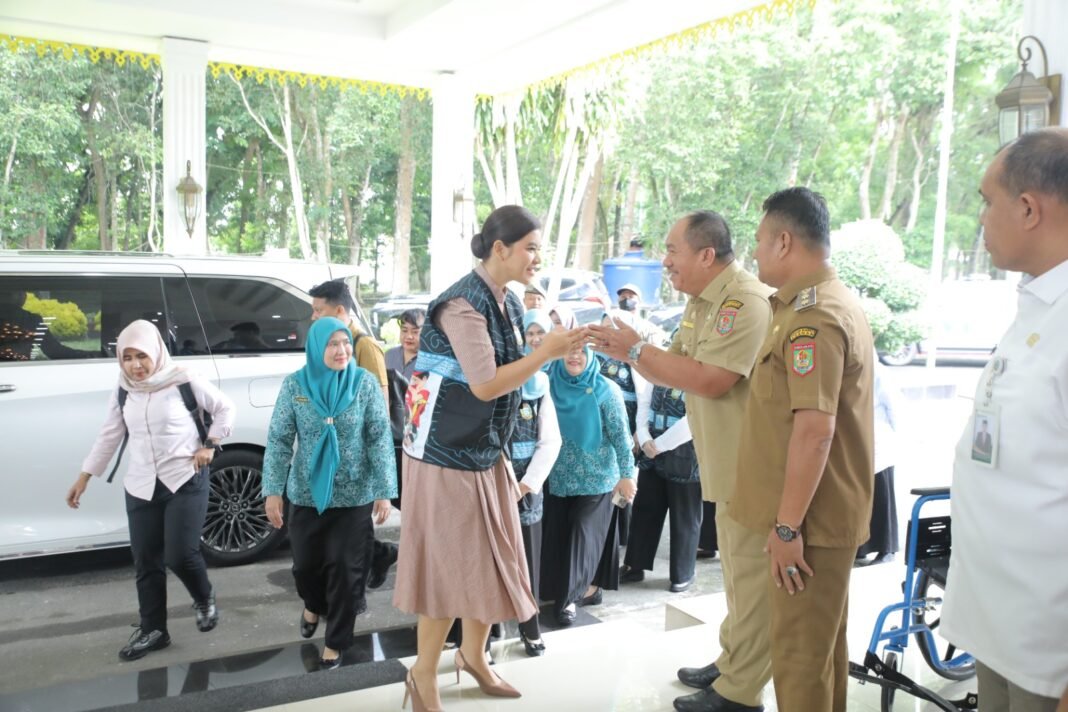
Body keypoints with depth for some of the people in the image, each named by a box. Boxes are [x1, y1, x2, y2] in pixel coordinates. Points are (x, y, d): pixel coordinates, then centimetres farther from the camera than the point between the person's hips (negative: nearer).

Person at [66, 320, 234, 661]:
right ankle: (152, 630, 21)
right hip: (141, 487, 5)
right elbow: (110, 435, 12)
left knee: (180, 555, -11)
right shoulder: (122, 391, 4)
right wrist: (85, 476, 12)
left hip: (186, 480, -5)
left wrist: (210, 445, -6)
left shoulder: (184, 381, -10)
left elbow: (224, 408, 1)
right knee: (146, 561, 7)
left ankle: (204, 599, 20)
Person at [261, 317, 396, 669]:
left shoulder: (365, 383, -8)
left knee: (345, 570, 3)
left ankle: (335, 642, 24)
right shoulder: (295, 385, -5)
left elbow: (380, 438, -7)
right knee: (305, 564, 14)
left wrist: (384, 490, -10)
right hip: (306, 494, 2)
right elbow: (278, 440, -2)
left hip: (354, 495, -1)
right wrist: (273, 490, -7)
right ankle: (313, 606, 49)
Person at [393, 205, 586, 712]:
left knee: (490, 558, 15)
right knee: (451, 565, 1)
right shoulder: (462, 304, -20)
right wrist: (547, 352, -23)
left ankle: (473, 655, 37)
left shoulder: (508, 306, 7)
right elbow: (484, 385, -25)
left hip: (486, 452, 8)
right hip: (447, 454, -8)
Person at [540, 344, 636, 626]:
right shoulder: (550, 383, 1)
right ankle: (587, 589, 20)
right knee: (559, 535, 6)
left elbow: (621, 435, -9)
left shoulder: (605, 390, -9)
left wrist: (626, 474, -11)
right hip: (559, 476, 4)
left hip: (595, 477, -4)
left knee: (583, 534, -2)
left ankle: (571, 597, 7)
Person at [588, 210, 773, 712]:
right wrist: (628, 351, -5)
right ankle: (730, 664, 35)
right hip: (728, 465, 10)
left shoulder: (747, 302, -21)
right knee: (737, 571, 20)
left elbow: (709, 380, -27)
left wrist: (637, 350, -21)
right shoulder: (701, 303, 11)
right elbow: (672, 371, 12)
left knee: (751, 576, 0)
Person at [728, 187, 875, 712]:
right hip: (826, 512, 10)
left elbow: (815, 429, -26)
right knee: (823, 642, 21)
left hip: (810, 518, -10)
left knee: (800, 654, 1)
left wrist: (787, 526, -23)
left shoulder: (812, 317, -21)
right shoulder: (833, 301, 13)